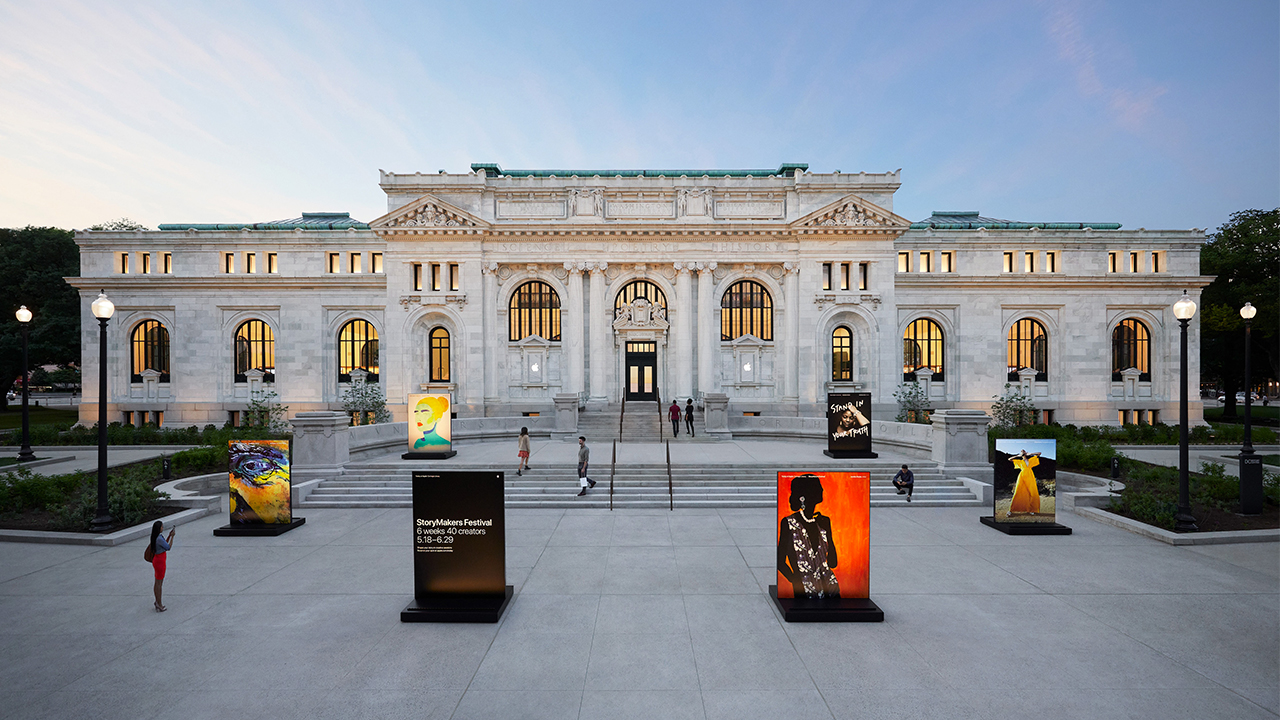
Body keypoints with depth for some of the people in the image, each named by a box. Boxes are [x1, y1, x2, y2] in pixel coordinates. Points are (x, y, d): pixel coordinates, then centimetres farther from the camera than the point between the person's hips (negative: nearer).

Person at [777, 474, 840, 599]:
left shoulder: (824, 522, 6)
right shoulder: (789, 523, -7)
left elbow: (833, 563, 5)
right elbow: (780, 562, -3)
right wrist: (796, 582, -14)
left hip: (829, 585, 4)